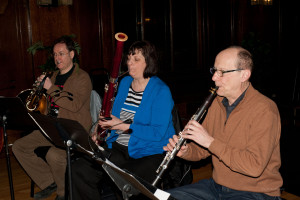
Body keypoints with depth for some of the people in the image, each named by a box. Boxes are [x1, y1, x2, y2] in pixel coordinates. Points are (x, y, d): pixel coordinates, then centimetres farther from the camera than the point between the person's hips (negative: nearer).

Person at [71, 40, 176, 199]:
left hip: (149, 153, -6)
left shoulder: (161, 91, -11)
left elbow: (159, 133, -17)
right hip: (118, 148, 7)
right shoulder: (124, 83, 12)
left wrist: (122, 125, -20)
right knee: (79, 169, -10)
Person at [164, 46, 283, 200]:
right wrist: (185, 151, -10)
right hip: (217, 186, 7)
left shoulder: (264, 110, -19)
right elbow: (203, 149, 13)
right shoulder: (217, 103, 5)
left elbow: (255, 166, -27)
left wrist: (210, 141, -27)